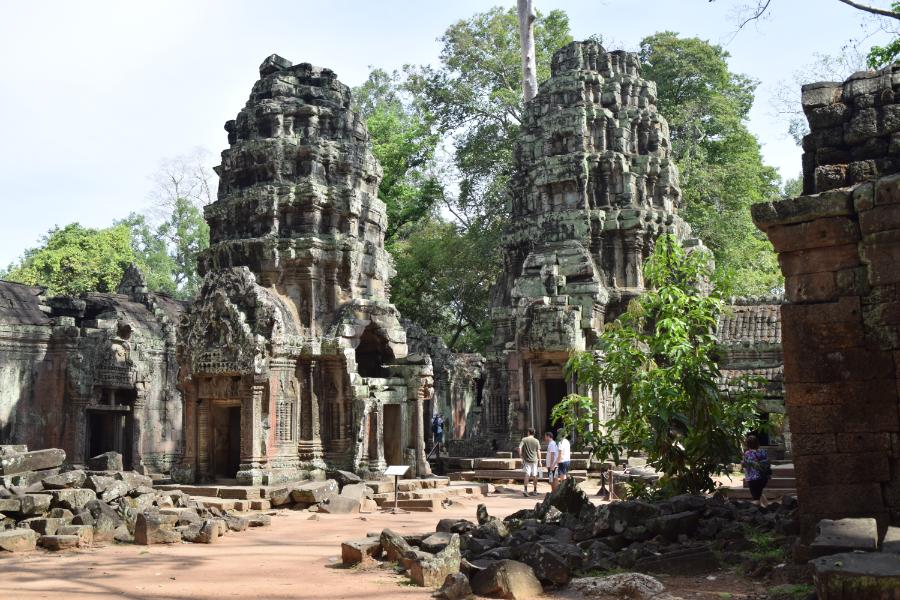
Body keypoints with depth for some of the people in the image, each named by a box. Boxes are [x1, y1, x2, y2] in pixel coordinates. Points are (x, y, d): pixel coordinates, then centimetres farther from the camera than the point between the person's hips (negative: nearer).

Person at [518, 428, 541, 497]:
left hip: (527, 460, -1)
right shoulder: (536, 441, 2)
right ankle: (535, 491, 18)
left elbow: (519, 448, -10)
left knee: (527, 474, -2)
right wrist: (539, 460, 5)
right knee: (534, 475, 9)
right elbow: (538, 451, 0)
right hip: (534, 460, 1)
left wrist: (521, 457, -1)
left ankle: (526, 490, -17)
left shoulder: (524, 439, -1)